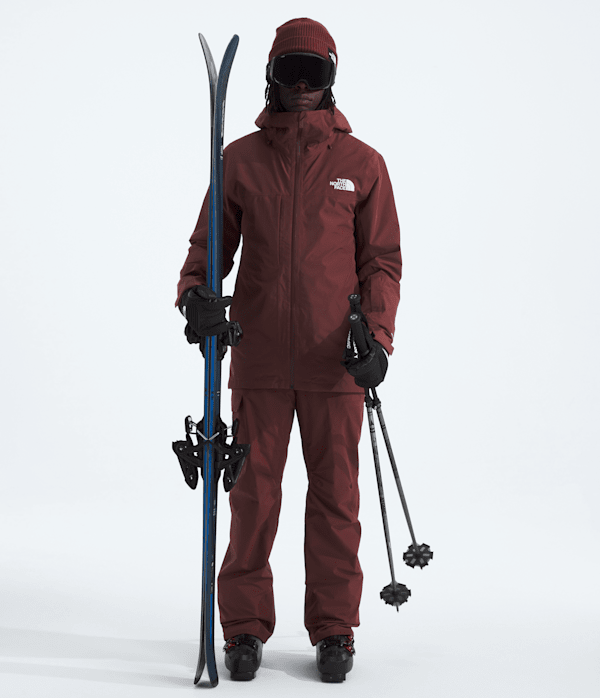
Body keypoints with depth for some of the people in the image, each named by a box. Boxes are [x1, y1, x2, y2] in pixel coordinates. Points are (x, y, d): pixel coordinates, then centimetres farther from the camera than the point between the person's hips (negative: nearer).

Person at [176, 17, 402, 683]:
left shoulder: (362, 164, 6)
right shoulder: (240, 159, 7)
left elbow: (381, 260, 6)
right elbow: (210, 242, 11)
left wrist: (377, 335, -7)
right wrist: (197, 292, -11)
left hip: (336, 359, 0)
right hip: (259, 357, 0)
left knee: (335, 494, 5)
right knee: (254, 492, 4)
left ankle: (334, 628, 17)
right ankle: (245, 626, 16)